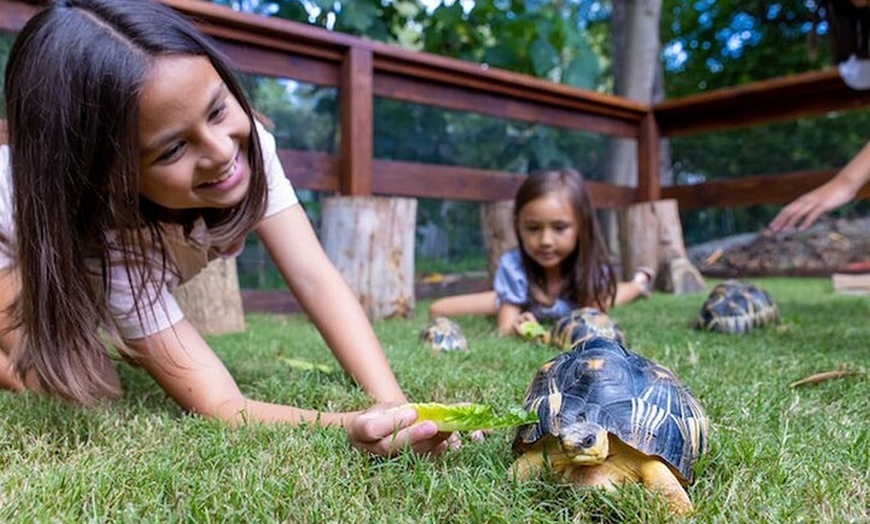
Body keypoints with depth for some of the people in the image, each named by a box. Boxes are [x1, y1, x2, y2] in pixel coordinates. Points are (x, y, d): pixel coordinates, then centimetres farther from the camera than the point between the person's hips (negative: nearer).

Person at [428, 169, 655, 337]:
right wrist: (516, 328, -65)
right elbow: (503, 331, -41)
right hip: (526, 306, 0)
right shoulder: (512, 266, -41)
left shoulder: (593, 265, -38)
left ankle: (639, 282, 65)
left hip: (576, 301, 1)